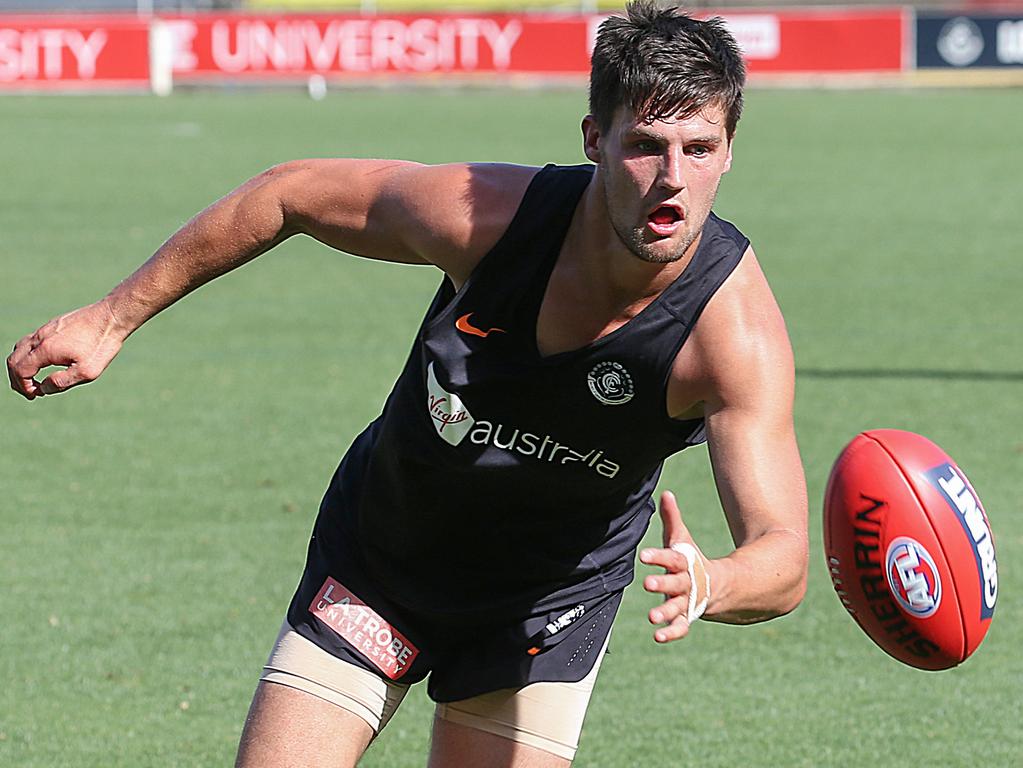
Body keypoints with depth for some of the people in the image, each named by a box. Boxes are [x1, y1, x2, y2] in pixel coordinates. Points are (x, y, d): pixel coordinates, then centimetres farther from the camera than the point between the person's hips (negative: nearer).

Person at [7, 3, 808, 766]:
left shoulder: (735, 325, -32)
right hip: (377, 564, 1)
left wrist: (708, 584, -63)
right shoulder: (477, 214, -28)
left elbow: (784, 560, -38)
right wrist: (113, 319, -3)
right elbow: (291, 193, -9)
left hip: (547, 611, -1)